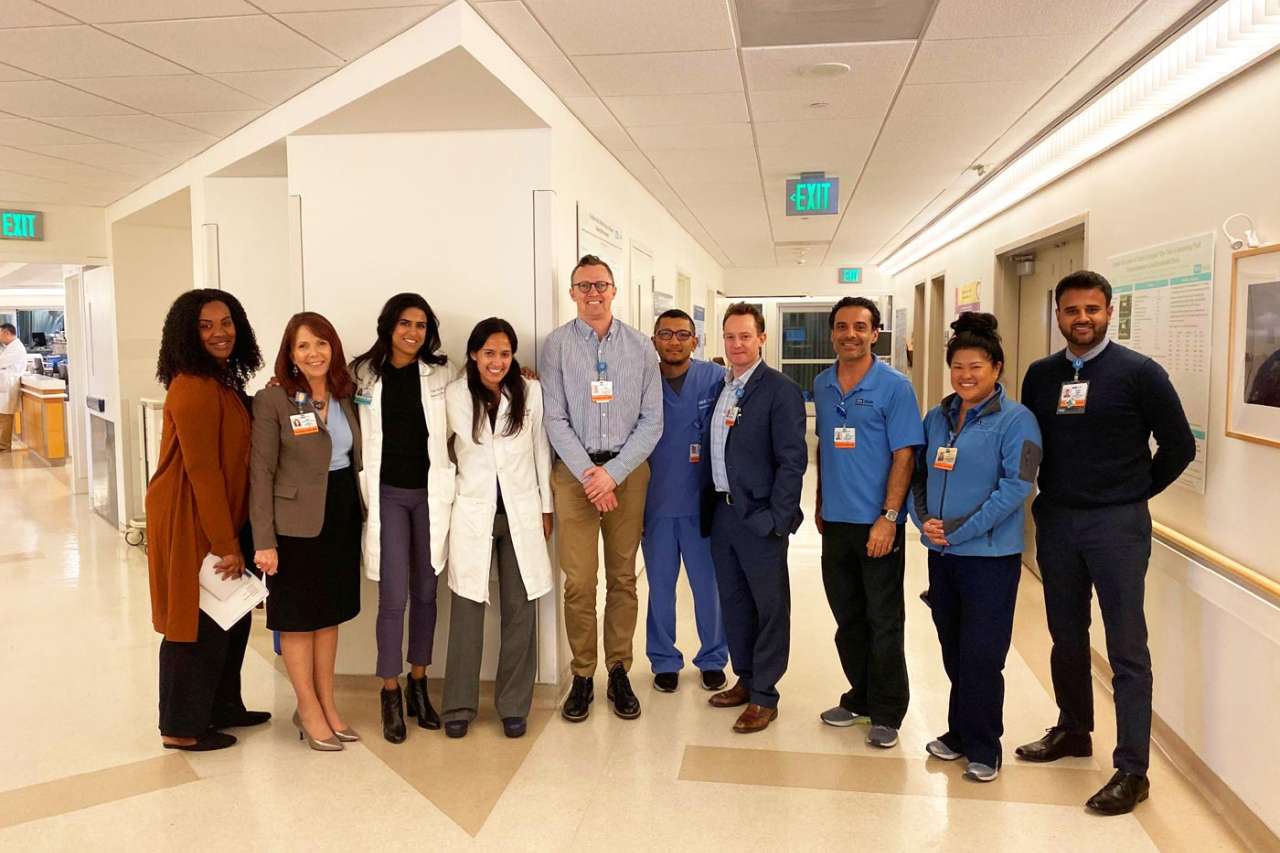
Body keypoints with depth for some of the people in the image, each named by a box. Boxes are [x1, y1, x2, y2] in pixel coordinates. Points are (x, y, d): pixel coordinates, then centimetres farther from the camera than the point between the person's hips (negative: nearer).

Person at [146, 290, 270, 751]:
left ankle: (222, 707, 32)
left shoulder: (223, 382, 10)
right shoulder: (194, 389, -19)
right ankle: (182, 728, 18)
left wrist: (233, 537, 9)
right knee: (198, 625, 3)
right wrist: (225, 544, -19)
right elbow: (202, 471, -21)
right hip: (191, 523, -9)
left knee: (231, 618, 17)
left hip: (219, 519, 9)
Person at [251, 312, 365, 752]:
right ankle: (309, 710, 22)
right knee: (297, 617, 7)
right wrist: (264, 540, -14)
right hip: (297, 522, -5)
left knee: (330, 613, 15)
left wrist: (360, 513, 5)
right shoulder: (272, 400, -10)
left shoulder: (345, 397, 7)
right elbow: (261, 473, -11)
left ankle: (327, 704, 28)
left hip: (343, 515, 6)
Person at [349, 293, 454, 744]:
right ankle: (390, 694, 13)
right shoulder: (363, 374, 2)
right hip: (386, 493, -1)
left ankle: (418, 685, 26)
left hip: (430, 492, 1)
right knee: (394, 597, -4)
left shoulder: (441, 374, 3)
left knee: (425, 592, 10)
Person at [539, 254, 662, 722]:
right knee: (578, 582, -1)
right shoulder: (557, 345, 1)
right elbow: (555, 420, -3)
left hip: (627, 471, 1)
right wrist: (589, 474, -11)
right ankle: (581, 676, 13)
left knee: (623, 578, 7)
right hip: (574, 471, -1)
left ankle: (618, 671, 19)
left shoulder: (640, 347, 4)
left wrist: (613, 473, -9)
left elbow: (652, 420, 1)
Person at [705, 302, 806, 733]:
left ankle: (764, 697, 14)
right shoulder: (718, 388, 11)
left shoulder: (781, 390, -10)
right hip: (722, 512, 7)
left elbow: (792, 460, -14)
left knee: (770, 606, 4)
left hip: (760, 517, -7)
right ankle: (745, 679, 31)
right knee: (734, 601, 16)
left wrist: (776, 519, -17)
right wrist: (710, 505, 10)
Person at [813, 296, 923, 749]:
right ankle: (860, 697, 31)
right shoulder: (822, 385, 8)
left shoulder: (894, 387, -8)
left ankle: (887, 713, 19)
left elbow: (904, 457, -11)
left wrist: (888, 518, -17)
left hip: (877, 524, -5)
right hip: (835, 521, 5)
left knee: (883, 621, 5)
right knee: (847, 618, 15)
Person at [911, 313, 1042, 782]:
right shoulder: (937, 417, 9)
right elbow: (918, 473, 12)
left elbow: (1016, 486, -17)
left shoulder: (1015, 420, -9)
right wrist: (923, 518, -8)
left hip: (990, 555, -5)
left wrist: (960, 529, -20)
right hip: (940, 553, 6)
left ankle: (983, 748, 17)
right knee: (953, 652, 16)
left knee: (981, 656, 0)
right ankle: (960, 733, 32)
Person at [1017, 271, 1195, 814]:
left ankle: (1132, 770, 8)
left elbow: (1179, 446, -2)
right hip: (1055, 521, 5)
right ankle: (1072, 731, 34)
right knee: (1066, 636, 16)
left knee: (1126, 648, 0)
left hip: (1116, 524, -4)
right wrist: (1049, 493, 8)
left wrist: (1134, 493, 4)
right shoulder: (1040, 375, 6)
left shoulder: (1139, 373, -7)